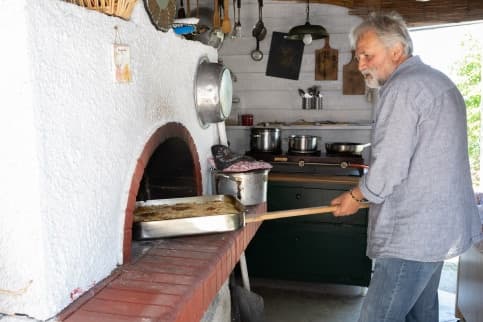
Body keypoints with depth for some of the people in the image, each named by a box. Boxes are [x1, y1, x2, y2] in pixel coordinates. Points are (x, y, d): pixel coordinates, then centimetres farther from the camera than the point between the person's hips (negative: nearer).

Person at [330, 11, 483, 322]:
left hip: (414, 234, -10)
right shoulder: (438, 81, 15)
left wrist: (356, 196, -3)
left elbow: (389, 167, -20)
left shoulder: (402, 89, -17)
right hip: (444, 226, 10)